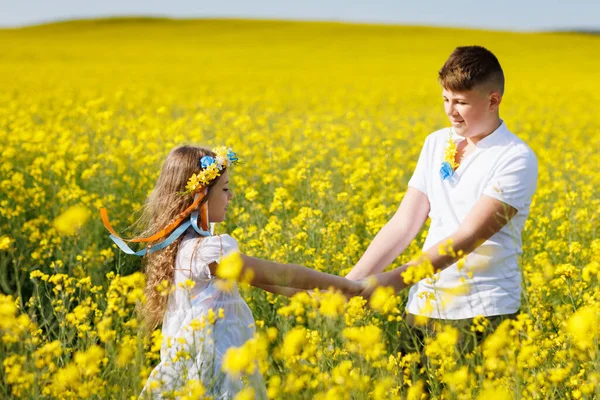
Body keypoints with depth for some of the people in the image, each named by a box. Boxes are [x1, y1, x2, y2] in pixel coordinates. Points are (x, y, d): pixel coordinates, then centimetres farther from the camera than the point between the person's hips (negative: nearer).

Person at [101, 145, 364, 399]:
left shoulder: (180, 243, 8)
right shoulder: (207, 249, -20)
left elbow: (261, 278, 11)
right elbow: (279, 275, -13)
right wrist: (346, 285, -3)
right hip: (213, 379, -9)